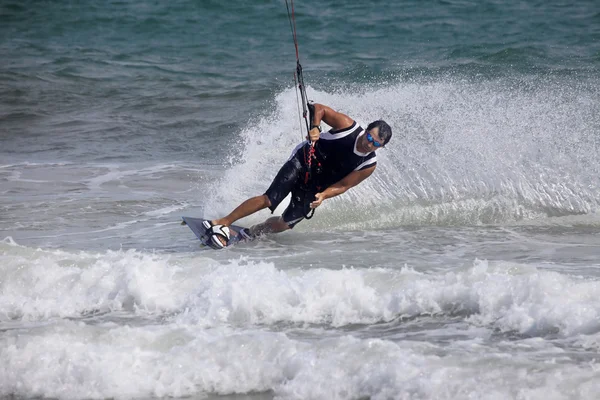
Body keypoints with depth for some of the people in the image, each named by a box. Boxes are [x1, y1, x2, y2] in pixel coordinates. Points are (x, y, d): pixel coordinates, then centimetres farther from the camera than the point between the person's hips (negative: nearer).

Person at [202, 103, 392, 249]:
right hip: (304, 161, -3)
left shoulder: (368, 166, -11)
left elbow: (342, 186, -8)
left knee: (286, 224, -4)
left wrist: (323, 196, -25)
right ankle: (221, 223, -13)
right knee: (269, 199, -20)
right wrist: (315, 127, -28)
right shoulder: (348, 126, -17)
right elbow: (319, 108, -9)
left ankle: (249, 233, 22)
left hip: (316, 186, 3)